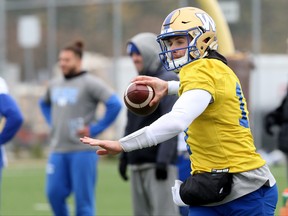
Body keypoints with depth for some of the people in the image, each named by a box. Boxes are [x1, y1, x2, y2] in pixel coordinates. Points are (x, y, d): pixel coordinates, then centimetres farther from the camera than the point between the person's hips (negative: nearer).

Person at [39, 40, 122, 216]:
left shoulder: (90, 83, -7)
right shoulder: (55, 85, 15)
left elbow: (115, 104, -17)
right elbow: (44, 103, 36)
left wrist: (95, 129, -14)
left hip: (82, 150, -6)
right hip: (58, 150, 7)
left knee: (83, 198, -3)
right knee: (54, 193, 0)